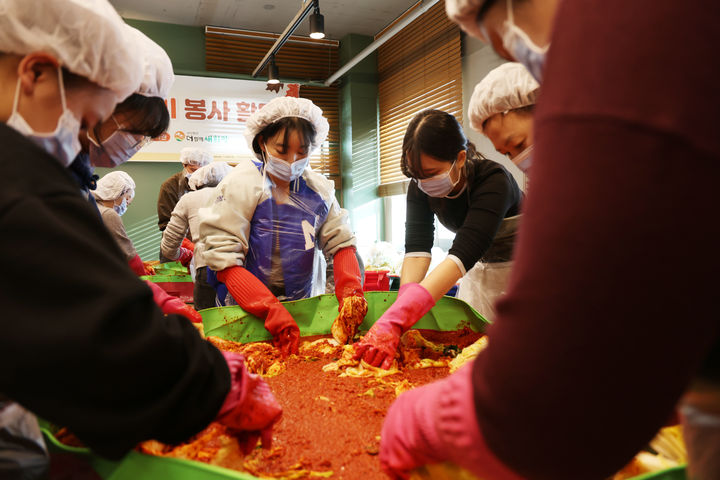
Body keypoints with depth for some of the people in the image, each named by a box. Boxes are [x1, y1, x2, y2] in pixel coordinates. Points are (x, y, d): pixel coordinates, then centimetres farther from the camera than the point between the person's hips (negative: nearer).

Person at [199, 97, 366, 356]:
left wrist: (349, 290, -16)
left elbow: (341, 243, 3)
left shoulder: (318, 188, 4)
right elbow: (224, 260, -15)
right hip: (249, 312, -3)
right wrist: (272, 310, -25)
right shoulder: (240, 184, -9)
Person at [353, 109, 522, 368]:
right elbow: (417, 247, -26)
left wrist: (396, 319, -55)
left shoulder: (493, 180, -33)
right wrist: (403, 307, -43)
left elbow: (463, 254, -45)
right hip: (480, 267, 5)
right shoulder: (420, 187, -16)